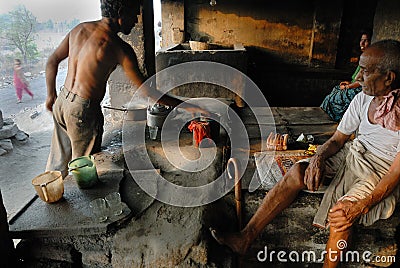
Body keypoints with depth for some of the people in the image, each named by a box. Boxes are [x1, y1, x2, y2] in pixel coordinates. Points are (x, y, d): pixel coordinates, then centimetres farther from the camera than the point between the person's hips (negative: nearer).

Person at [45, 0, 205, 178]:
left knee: (58, 161, 26)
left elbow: (52, 61, 9)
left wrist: (51, 95, 20)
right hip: (83, 110, -8)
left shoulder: (80, 29, 2)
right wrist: (185, 106, -15)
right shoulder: (119, 48, -19)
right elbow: (145, 89, -19)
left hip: (61, 102, 8)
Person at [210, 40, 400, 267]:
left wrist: (362, 205, -32)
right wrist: (318, 157, -18)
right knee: (298, 171, -18)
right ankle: (246, 238, -17)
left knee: (343, 210, -34)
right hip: (352, 154, 6)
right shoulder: (363, 99, -1)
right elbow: (337, 139, 3)